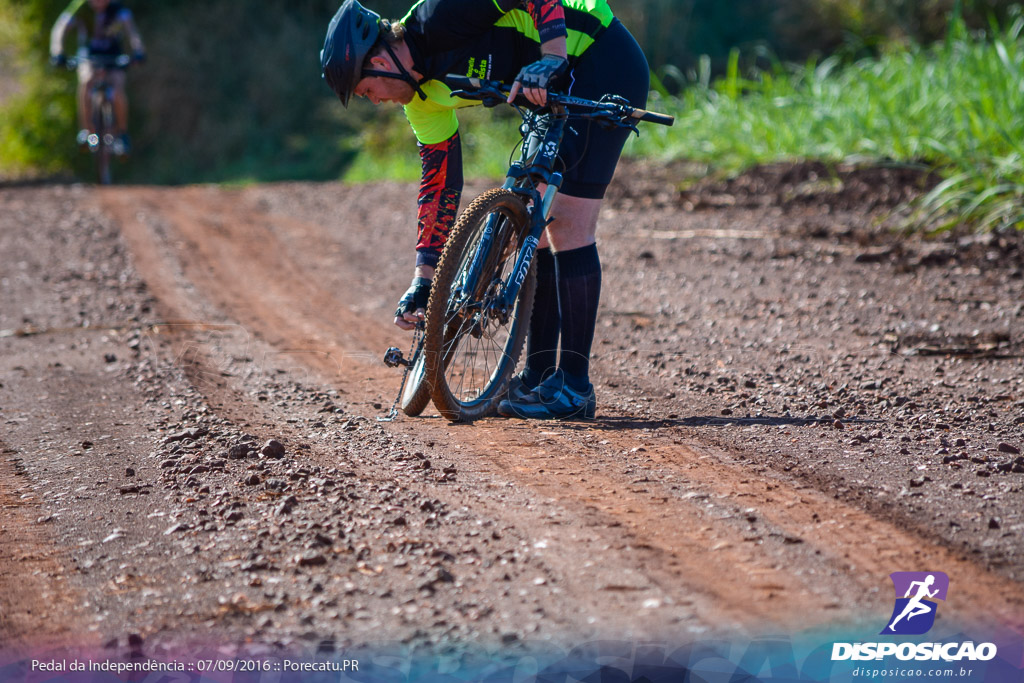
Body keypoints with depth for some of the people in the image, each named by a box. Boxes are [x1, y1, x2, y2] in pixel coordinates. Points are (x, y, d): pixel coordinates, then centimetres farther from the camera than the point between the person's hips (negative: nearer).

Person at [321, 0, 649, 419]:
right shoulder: (423, 98, 5)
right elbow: (439, 184, 10)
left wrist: (552, 60, -38)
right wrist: (423, 280, 9)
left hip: (606, 63, -10)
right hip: (563, 85, 10)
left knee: (567, 222, -13)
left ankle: (575, 386, -10)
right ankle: (538, 376, 16)